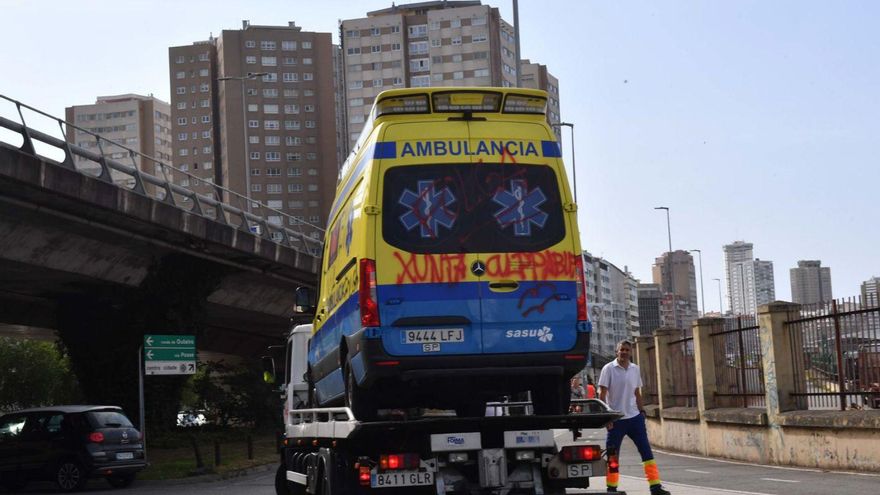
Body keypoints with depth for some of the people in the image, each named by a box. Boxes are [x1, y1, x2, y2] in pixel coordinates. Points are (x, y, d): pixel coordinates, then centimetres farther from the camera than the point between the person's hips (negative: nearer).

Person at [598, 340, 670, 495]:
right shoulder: (609, 369, -6)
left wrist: (642, 411, 12)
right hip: (616, 419, -4)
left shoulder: (635, 369, 8)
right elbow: (602, 394, -8)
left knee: (646, 451, 0)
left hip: (634, 417, 4)